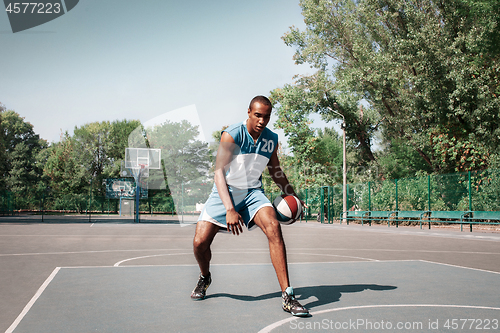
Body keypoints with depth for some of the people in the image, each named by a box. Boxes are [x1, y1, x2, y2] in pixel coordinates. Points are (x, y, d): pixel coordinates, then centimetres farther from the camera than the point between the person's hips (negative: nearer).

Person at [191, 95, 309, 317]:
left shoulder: (271, 139, -2)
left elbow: (275, 171, 17)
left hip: (253, 192, 3)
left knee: (273, 227, -26)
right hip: (225, 192, -2)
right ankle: (205, 277, 27)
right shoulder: (232, 135, -18)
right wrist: (230, 209, -37)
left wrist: (291, 194, 11)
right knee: (200, 243, -11)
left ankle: (287, 296, -24)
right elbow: (219, 172, -25)